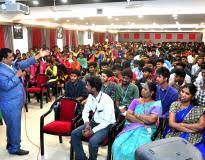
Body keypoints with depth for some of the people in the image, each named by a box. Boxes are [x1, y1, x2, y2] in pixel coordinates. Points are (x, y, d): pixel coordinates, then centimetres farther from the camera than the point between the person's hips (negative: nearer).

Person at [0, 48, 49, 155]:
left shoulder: (13, 65, 6)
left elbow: (25, 63, 10)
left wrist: (39, 56, 7)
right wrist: (17, 75, -19)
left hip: (15, 101, 9)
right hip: (10, 103, -9)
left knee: (12, 125, 22)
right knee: (14, 125, 3)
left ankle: (11, 144, 39)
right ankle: (14, 148, 19)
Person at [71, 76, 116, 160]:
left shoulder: (106, 100, -26)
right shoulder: (90, 96, -3)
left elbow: (107, 121, -24)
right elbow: (85, 111, 7)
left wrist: (92, 131, -25)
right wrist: (87, 123, -12)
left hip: (106, 126, -7)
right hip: (94, 122, 7)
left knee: (93, 141, -31)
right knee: (74, 134, -7)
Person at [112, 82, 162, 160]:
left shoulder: (156, 105, 2)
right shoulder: (136, 101, 13)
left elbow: (151, 119, -13)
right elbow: (128, 115, 3)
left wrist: (136, 115, -1)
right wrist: (143, 121, -9)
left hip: (146, 131, -3)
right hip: (131, 128, 3)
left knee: (135, 149, -30)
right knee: (118, 145, -22)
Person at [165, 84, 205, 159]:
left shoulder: (198, 108, 4)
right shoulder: (175, 104, 5)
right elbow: (171, 123, -3)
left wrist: (182, 124, -7)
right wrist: (190, 129, -9)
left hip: (193, 139, 0)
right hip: (175, 136, 0)